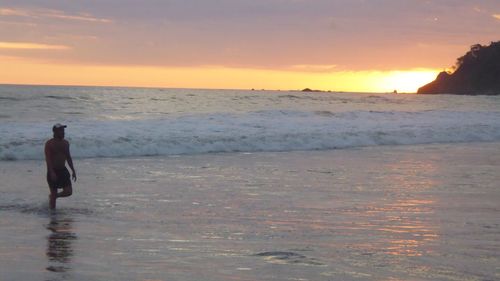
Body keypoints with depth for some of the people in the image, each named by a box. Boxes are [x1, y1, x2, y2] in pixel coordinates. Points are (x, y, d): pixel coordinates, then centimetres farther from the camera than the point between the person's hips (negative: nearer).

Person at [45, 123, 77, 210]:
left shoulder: (65, 143, 7)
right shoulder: (49, 144, -11)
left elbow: (68, 157, 15)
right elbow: (47, 159, -18)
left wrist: (73, 171, 12)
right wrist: (52, 173, -27)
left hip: (63, 170, 5)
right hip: (53, 171, -5)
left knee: (68, 192, -2)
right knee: (54, 193, 0)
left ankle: (52, 196, 25)